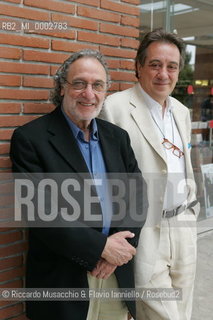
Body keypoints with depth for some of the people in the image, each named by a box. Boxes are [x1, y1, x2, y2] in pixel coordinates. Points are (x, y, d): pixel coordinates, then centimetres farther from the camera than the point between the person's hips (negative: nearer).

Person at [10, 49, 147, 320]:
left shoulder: (117, 137, 7)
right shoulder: (30, 138, -10)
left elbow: (138, 194, 5)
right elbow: (40, 211, -17)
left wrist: (120, 246, -10)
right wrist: (101, 247, -16)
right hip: (62, 281, -4)